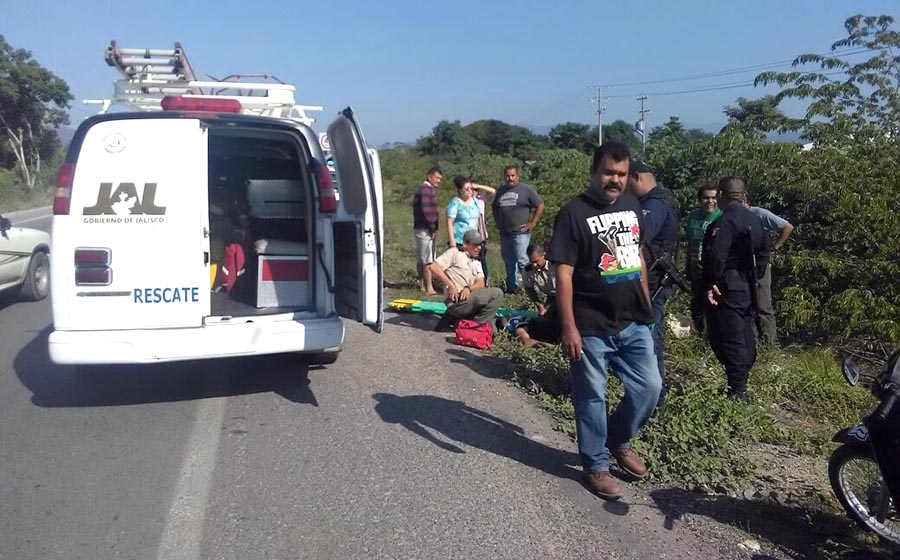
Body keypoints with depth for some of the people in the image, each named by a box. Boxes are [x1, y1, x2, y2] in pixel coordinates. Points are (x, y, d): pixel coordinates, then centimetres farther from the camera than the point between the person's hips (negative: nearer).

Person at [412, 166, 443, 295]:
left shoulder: (424, 189, 19)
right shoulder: (426, 189, -13)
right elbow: (426, 210, -23)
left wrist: (432, 226, 14)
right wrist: (432, 225, -15)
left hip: (420, 228, 11)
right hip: (425, 230, -11)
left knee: (421, 259, 14)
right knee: (428, 260, -11)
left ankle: (422, 285, 20)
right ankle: (429, 288, -11)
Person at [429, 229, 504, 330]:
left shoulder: (477, 262, 24)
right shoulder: (455, 253, 5)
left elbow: (481, 283, 8)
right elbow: (433, 266, -8)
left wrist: (468, 288, -15)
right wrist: (450, 285, -14)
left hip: (470, 298, 8)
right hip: (457, 303, -8)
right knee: (497, 293, -18)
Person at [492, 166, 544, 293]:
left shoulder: (526, 189, -3)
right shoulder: (500, 191, 15)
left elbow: (540, 205, -3)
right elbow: (494, 207, 30)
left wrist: (532, 223, -7)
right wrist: (498, 222, 18)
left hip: (520, 232, -6)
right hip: (504, 234, 6)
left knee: (521, 261, -12)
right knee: (509, 262, 10)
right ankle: (512, 287, 18)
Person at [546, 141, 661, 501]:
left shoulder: (632, 206, 8)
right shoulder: (574, 212, -12)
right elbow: (563, 273, -15)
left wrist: (646, 304, 18)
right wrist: (568, 327, -18)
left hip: (634, 323, 6)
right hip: (592, 327, -6)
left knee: (649, 388, 12)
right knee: (591, 398, 7)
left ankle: (618, 441, 36)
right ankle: (596, 466, 24)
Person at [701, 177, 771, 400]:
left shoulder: (724, 221, -17)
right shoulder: (754, 219, 13)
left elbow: (716, 257, -26)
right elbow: (763, 254, 19)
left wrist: (710, 284, -19)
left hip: (727, 289, -9)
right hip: (747, 287, 9)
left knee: (728, 339, -6)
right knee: (744, 334, 16)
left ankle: (737, 391, -4)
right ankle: (742, 384, 27)